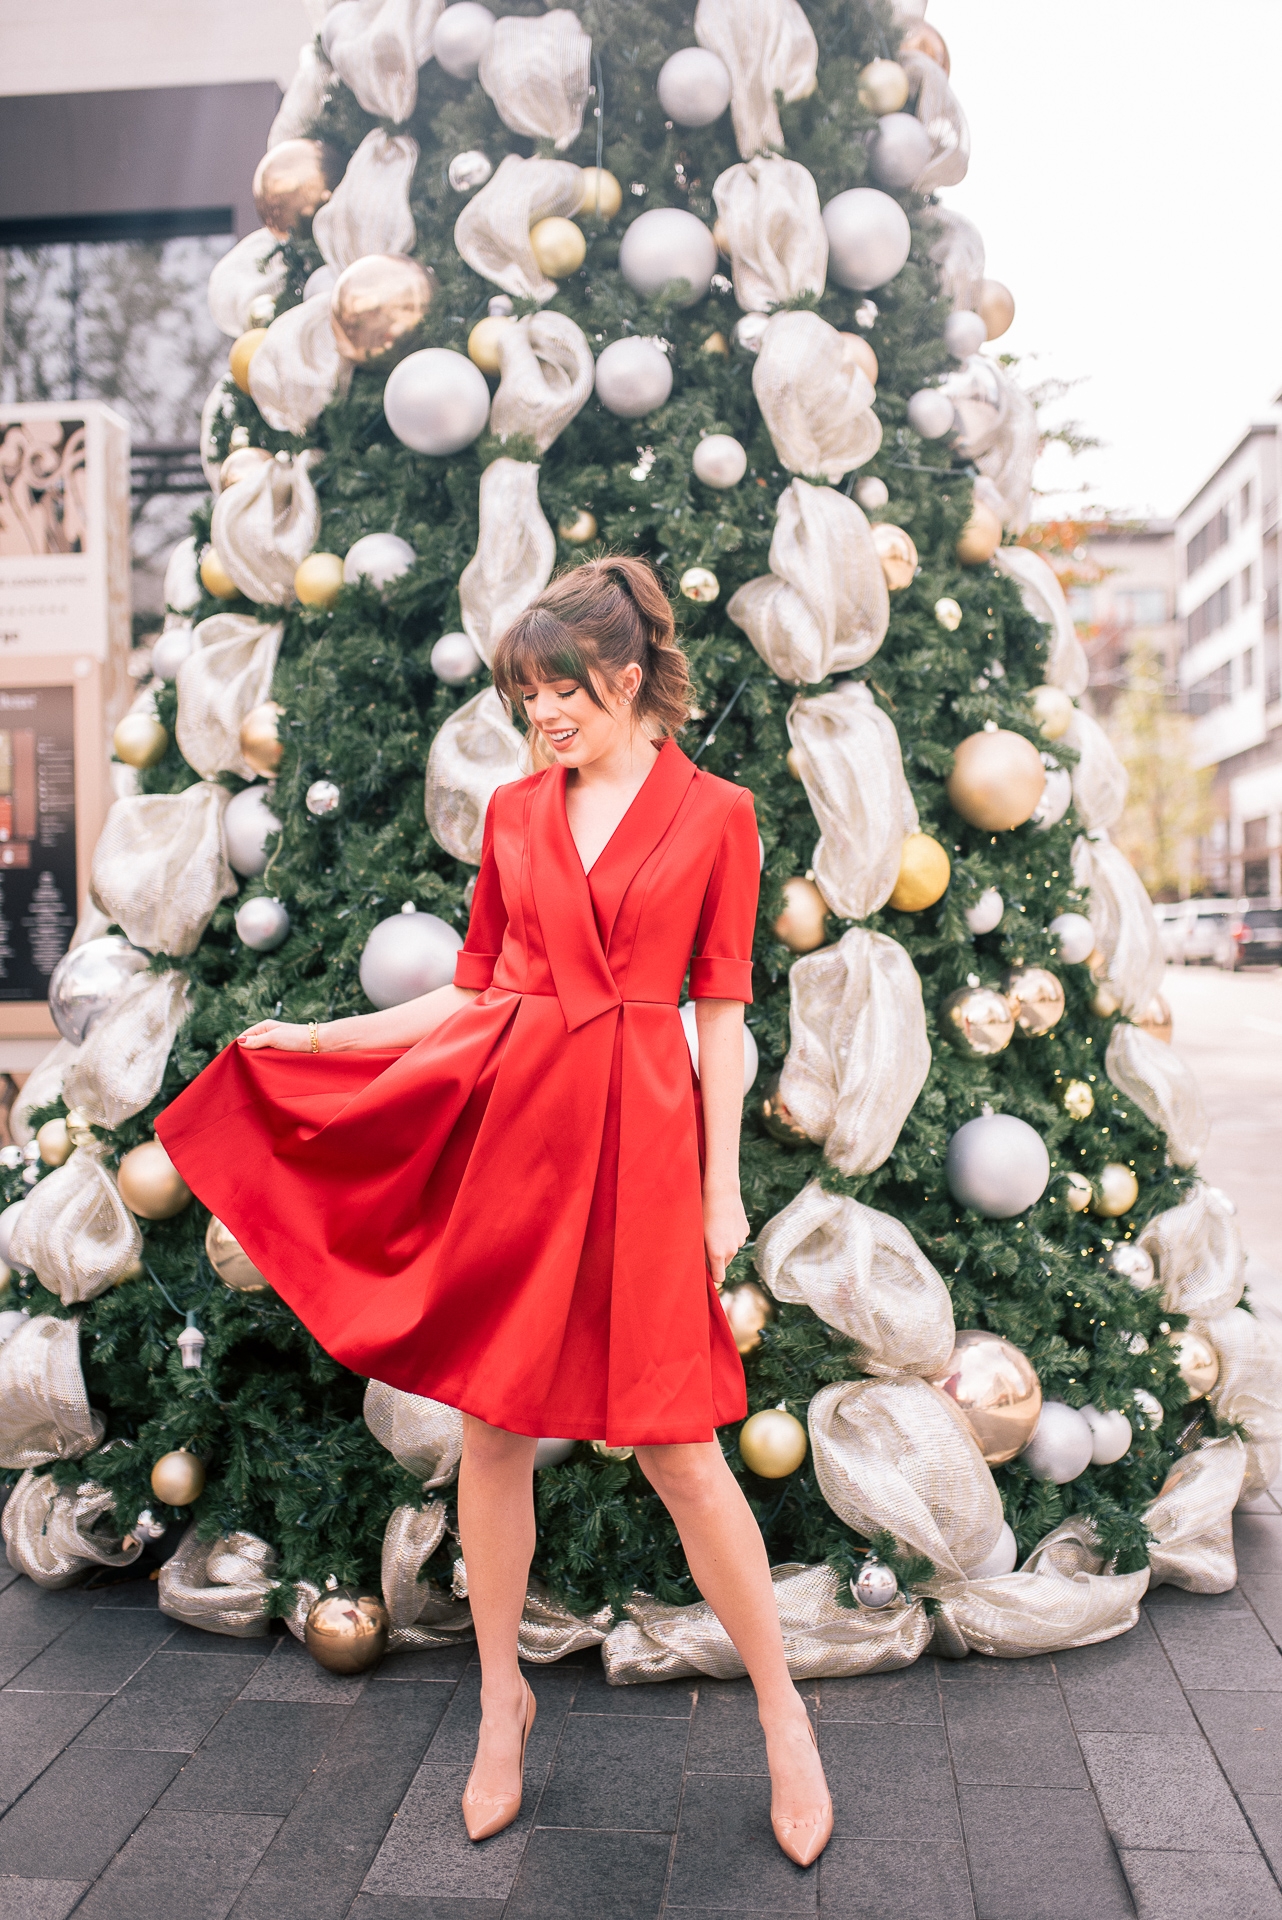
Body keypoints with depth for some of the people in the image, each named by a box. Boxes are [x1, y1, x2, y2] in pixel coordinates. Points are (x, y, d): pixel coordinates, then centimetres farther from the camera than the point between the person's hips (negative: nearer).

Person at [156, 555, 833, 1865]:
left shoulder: (713, 815, 1)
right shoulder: (513, 813, 10)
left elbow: (719, 1014, 1)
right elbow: (476, 989, 13)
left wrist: (722, 1191, -2)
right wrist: (309, 1037, 10)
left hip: (640, 1134, -3)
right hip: (507, 1120, 4)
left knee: (676, 1444, 0)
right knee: (493, 1425, 10)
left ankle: (782, 1718, 21)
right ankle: (502, 1702, 31)